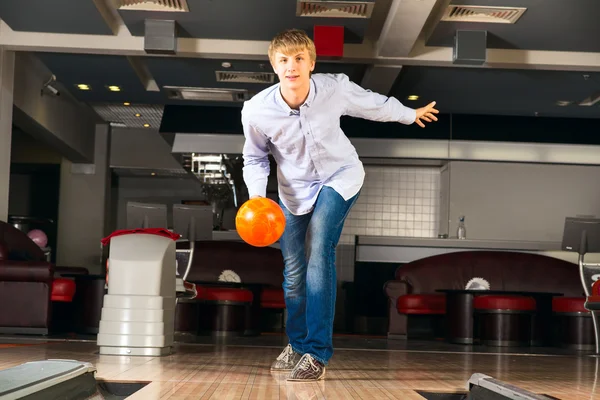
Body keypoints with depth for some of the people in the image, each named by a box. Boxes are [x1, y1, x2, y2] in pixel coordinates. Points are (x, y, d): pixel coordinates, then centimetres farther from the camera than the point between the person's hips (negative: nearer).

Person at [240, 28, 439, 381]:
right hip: (295, 189, 2)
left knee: (319, 250, -24)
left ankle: (317, 353, -19)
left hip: (340, 177, -2)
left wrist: (411, 114, 15)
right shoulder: (256, 110, -25)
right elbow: (255, 157, -5)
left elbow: (374, 103, -3)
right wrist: (257, 196, -22)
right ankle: (297, 344, 34)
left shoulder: (335, 89, -26)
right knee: (294, 270, 8)